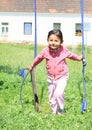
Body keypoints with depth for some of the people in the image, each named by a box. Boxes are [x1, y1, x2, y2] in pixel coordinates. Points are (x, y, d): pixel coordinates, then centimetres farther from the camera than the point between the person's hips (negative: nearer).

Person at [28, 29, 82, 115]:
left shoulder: (63, 50, -13)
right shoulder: (45, 51, -11)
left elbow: (71, 55, 10)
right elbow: (39, 58, 9)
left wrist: (79, 58, 24)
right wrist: (32, 66, 21)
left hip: (62, 76, -3)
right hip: (51, 77, 3)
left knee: (59, 93, -20)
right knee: (51, 96, 11)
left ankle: (60, 112, 2)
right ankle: (54, 112, 29)